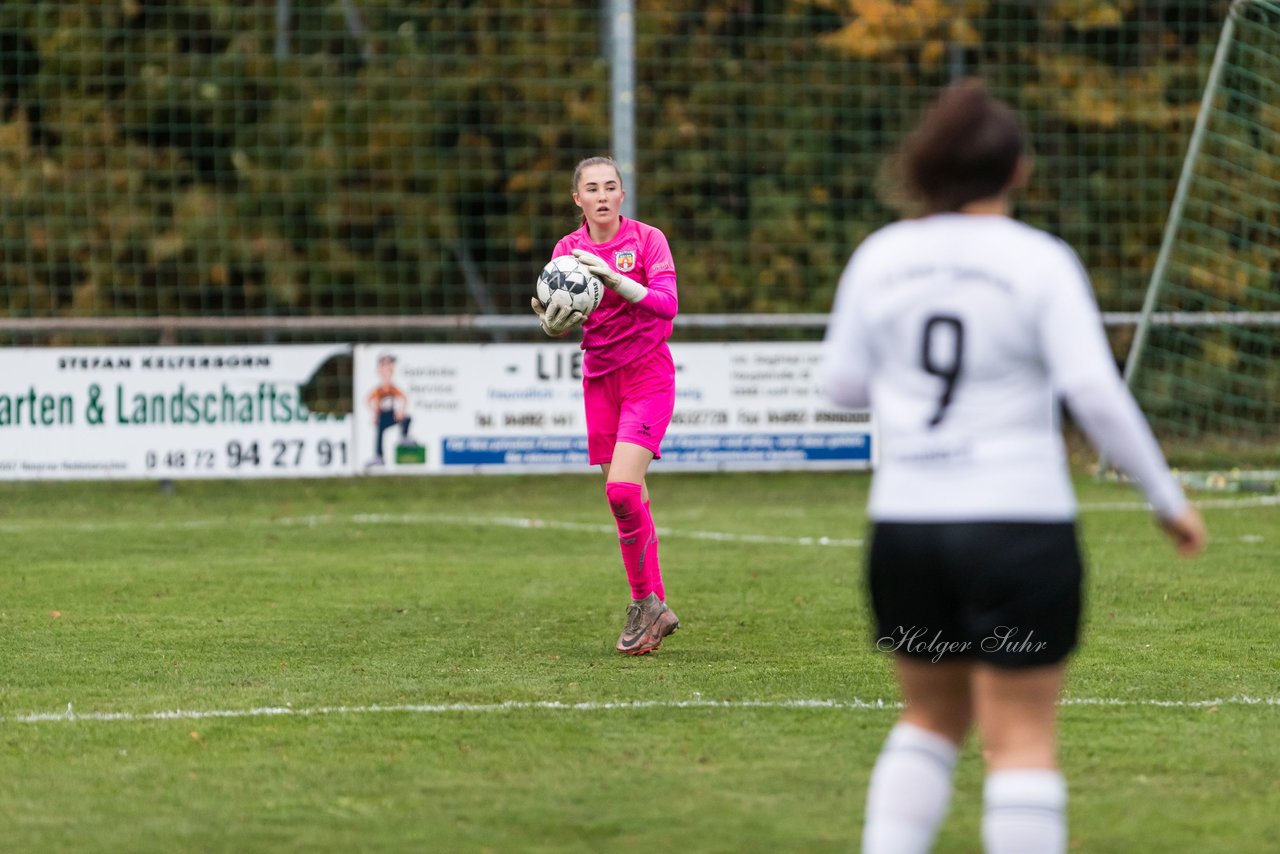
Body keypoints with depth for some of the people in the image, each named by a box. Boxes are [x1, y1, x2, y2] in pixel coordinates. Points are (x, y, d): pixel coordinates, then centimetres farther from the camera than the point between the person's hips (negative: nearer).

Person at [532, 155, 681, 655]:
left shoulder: (647, 239, -6)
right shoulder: (569, 249, 6)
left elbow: (667, 303, -17)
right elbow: (561, 318, 0)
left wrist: (615, 278, -30)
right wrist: (553, 322, -23)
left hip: (647, 375, -4)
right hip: (599, 379, 4)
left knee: (622, 488, -20)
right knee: (627, 501, 4)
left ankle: (647, 602, -8)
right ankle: (653, 609, 13)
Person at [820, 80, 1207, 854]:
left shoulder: (880, 255, 4)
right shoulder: (1040, 262, -7)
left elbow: (844, 383, 11)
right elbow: (1096, 393, -12)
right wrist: (1168, 497, -3)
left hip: (904, 525, 4)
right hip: (1020, 527, -4)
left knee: (932, 717, 20)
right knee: (1023, 734, 0)